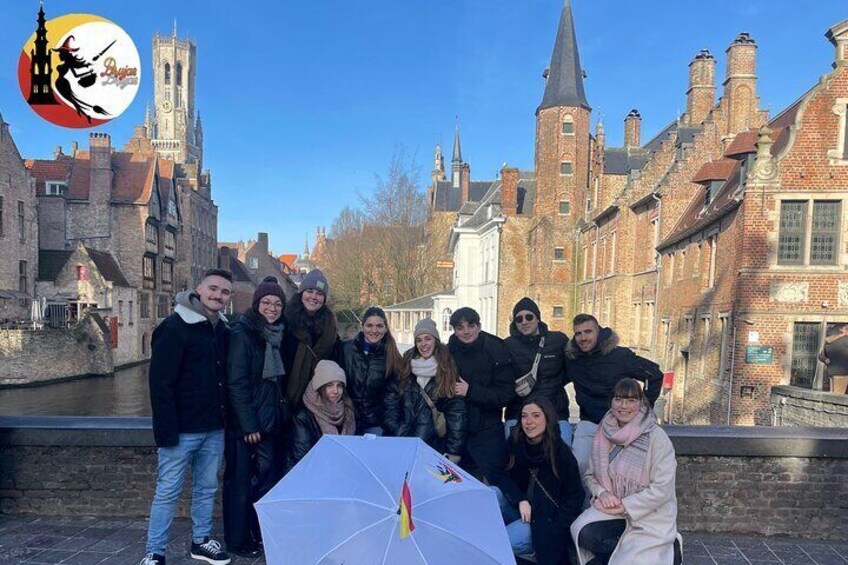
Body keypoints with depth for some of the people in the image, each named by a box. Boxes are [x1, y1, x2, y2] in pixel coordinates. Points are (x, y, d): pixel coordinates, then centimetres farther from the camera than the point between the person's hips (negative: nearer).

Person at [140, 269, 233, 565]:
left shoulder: (223, 329, 8)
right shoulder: (175, 326, -12)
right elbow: (160, 381, -15)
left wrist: (226, 417, 9)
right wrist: (166, 429, -19)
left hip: (214, 428, 6)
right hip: (182, 429, -6)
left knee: (207, 488, 16)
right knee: (168, 491, 4)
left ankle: (201, 541, 31)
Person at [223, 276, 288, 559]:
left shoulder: (276, 335, 9)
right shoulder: (243, 333, -13)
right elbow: (236, 383, -17)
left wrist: (281, 414, 9)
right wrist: (248, 425, -18)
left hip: (270, 421, 7)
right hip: (244, 424, -7)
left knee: (267, 475, 13)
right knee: (240, 480, 5)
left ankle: (261, 533, 29)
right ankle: (236, 540, 21)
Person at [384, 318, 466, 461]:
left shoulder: (448, 370, -2)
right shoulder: (405, 366, 7)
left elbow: (456, 415, -6)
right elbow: (391, 403, 6)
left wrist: (453, 453, -12)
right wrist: (398, 434, -4)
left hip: (434, 446, -2)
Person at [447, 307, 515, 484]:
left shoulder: (496, 352, -10)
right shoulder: (449, 352, -1)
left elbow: (505, 395, -13)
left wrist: (470, 391, -20)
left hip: (487, 431, -3)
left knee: (494, 481, 3)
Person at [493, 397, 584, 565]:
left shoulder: (562, 453, -16)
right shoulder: (516, 443, -5)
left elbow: (574, 497, -10)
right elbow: (506, 478, 2)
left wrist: (553, 533, -17)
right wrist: (521, 500, -18)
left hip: (545, 519, -4)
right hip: (520, 508, 4)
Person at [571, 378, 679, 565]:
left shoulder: (656, 437, -13)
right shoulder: (604, 435, 2)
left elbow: (662, 488, -16)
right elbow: (591, 475, 9)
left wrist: (625, 506, -18)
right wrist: (602, 493, -13)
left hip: (649, 517, -4)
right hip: (614, 510, 4)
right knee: (585, 534, -25)